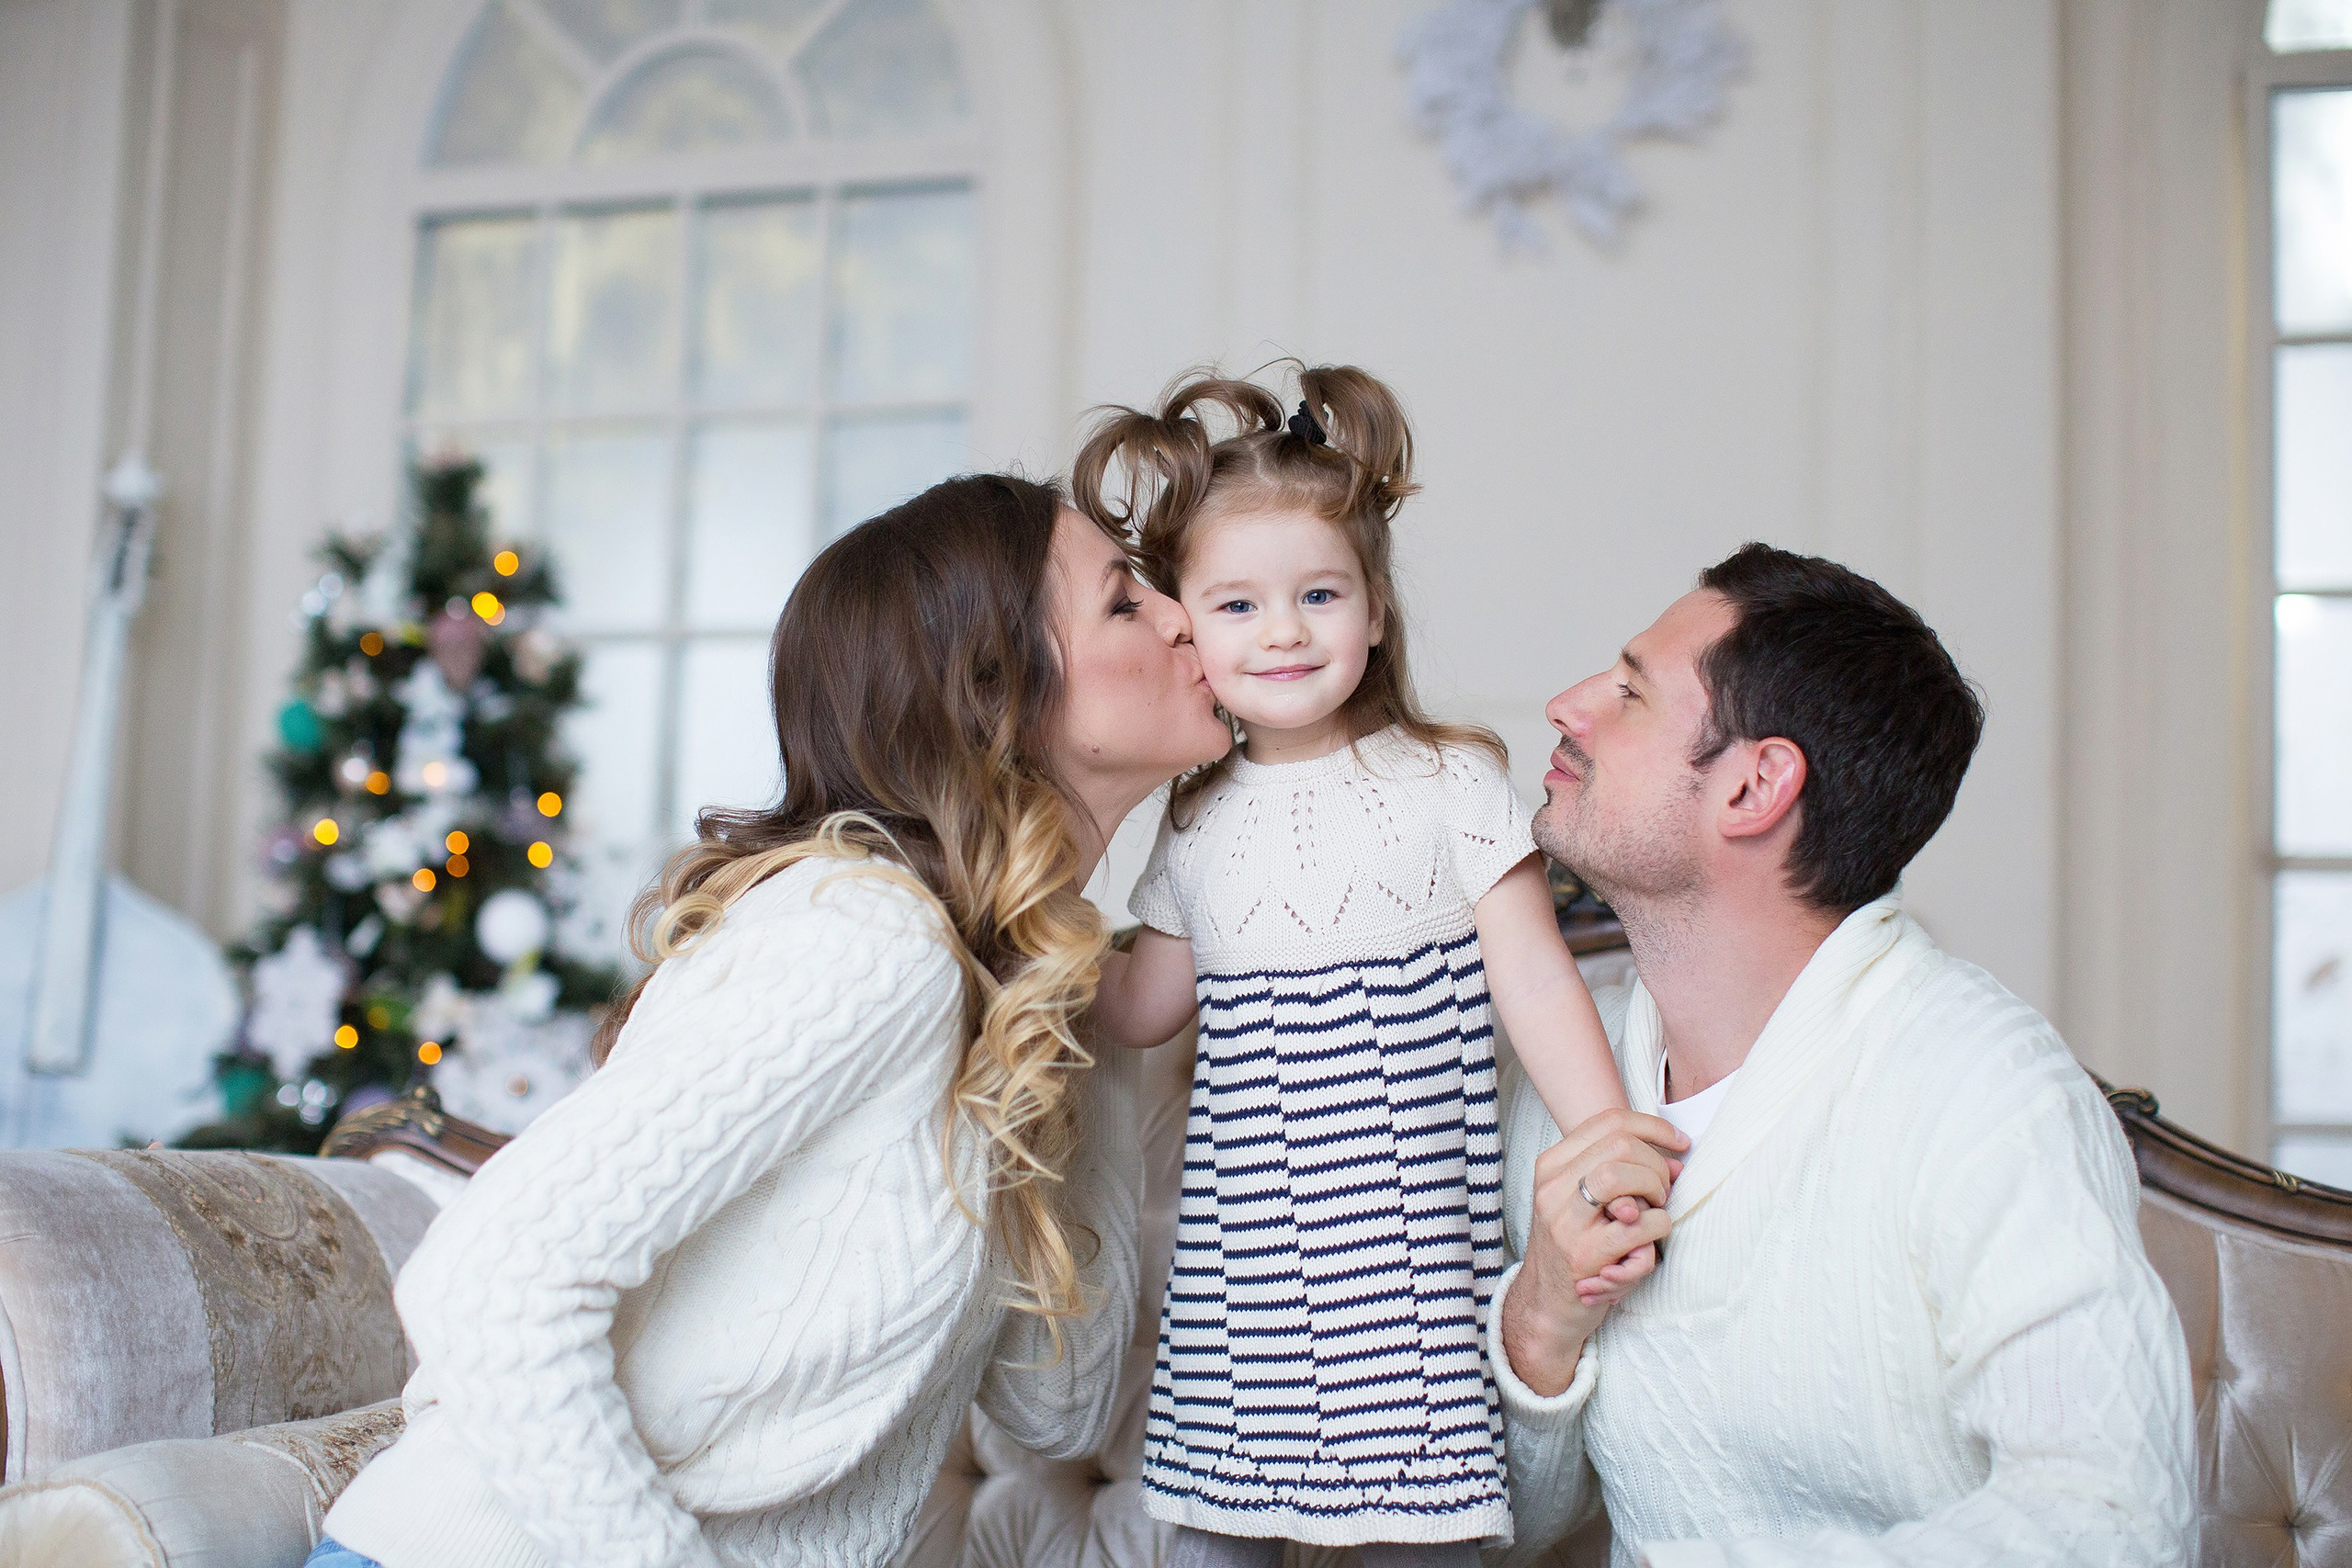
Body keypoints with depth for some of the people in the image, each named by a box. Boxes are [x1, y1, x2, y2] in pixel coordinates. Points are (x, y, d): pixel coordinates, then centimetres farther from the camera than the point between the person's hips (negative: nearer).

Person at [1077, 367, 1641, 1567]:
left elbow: (1537, 984, -5)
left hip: (1407, 1244, -3)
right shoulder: (1198, 824, 11)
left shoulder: (1447, 781, -1)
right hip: (1239, 1248, 4)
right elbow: (1139, 1009, 21)